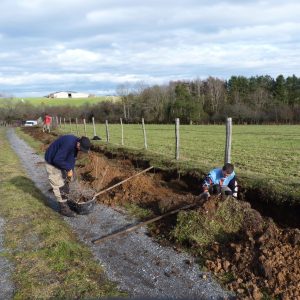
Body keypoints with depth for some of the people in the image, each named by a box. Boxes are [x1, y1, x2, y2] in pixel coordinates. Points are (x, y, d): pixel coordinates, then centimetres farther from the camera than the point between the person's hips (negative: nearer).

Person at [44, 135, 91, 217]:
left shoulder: (76, 144, -8)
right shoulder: (68, 144, -37)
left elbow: (72, 157, 3)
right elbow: (57, 160, -33)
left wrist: (70, 170, -6)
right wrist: (69, 168, -23)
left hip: (60, 161, 9)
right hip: (52, 163, -9)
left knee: (65, 183, 14)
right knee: (59, 185, -6)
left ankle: (64, 203, 26)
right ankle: (64, 208, 1)